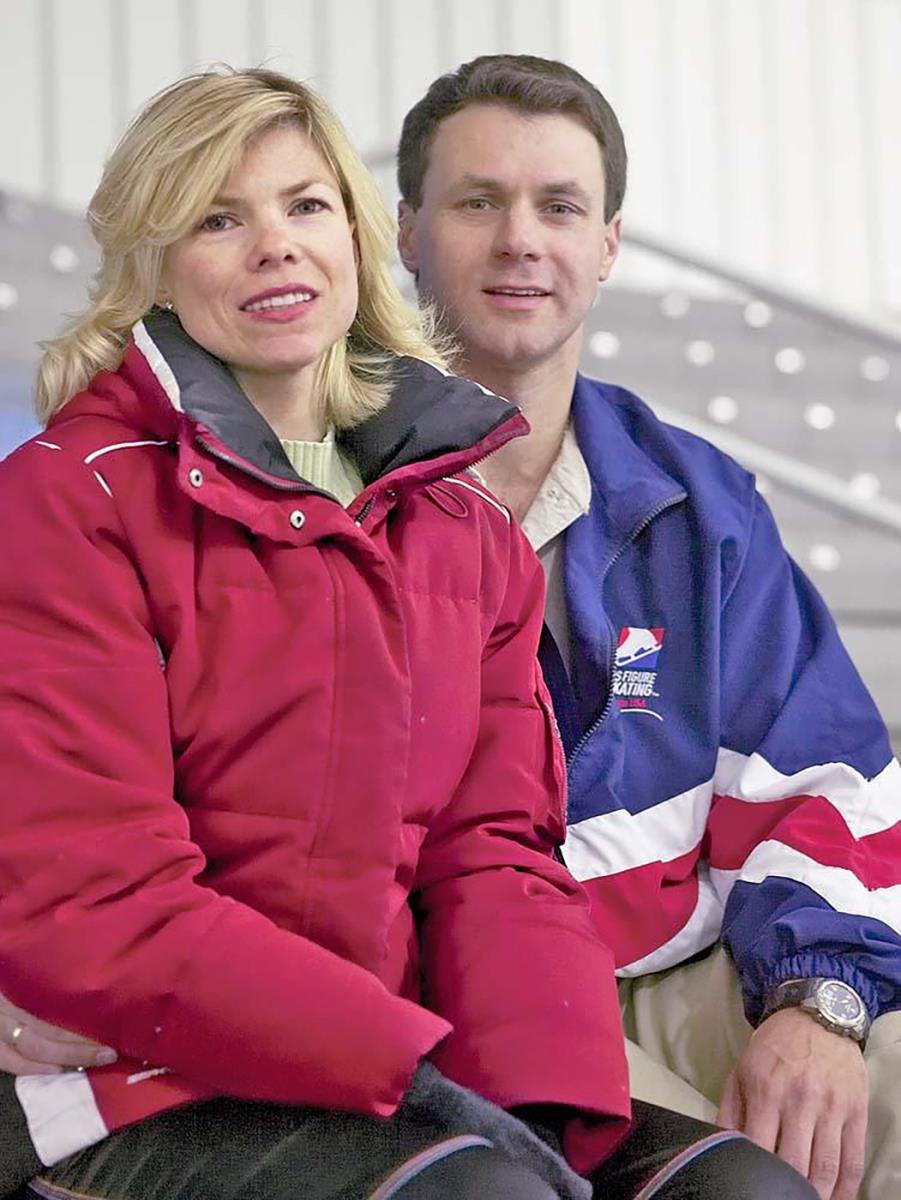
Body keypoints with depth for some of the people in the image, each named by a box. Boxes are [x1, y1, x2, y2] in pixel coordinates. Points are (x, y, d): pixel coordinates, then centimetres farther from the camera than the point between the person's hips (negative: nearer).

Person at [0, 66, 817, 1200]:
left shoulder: (468, 526, 13)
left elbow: (495, 850, 5)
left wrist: (547, 1104, -14)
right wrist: (411, 1065, -20)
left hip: (400, 1081, 6)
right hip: (152, 1095, -5)